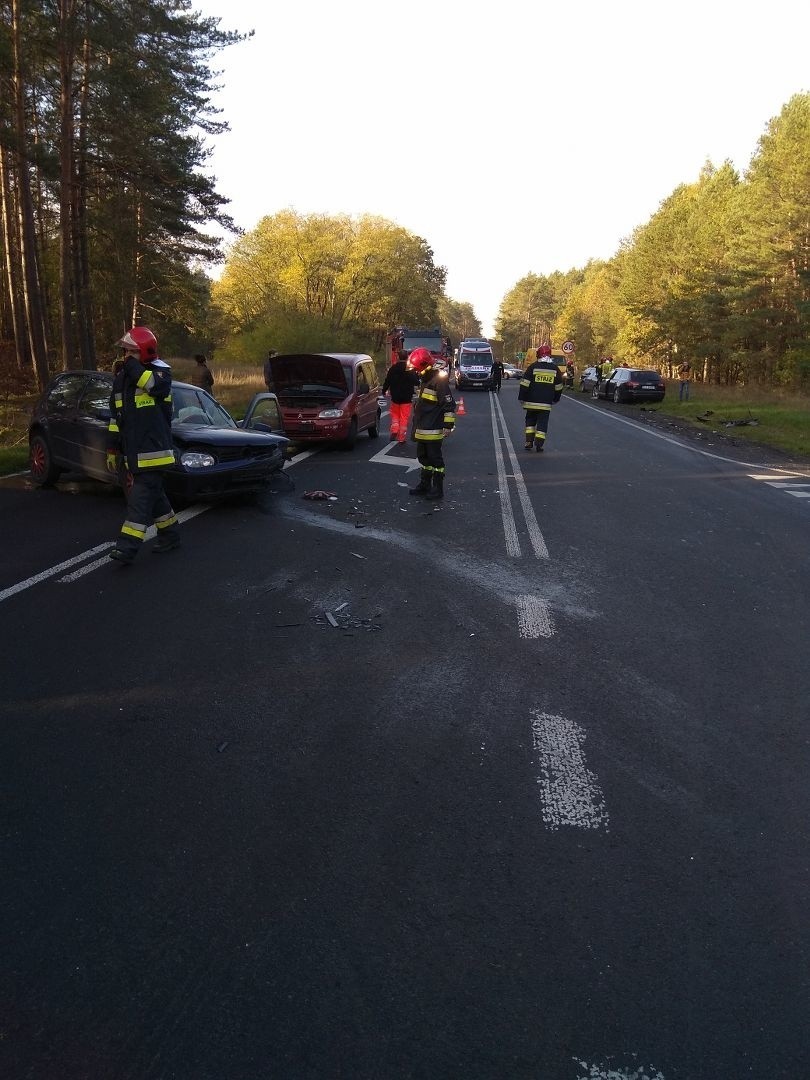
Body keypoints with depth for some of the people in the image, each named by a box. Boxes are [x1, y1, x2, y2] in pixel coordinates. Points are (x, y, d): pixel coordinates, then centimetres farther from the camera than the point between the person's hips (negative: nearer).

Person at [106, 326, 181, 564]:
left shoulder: (160, 370, -6)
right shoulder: (121, 378, 13)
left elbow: (158, 386, -32)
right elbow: (115, 417, 18)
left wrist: (133, 367, -26)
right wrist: (112, 448, 16)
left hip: (153, 450, -7)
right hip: (133, 452, 7)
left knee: (141, 496, -11)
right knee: (153, 494, 14)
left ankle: (128, 546, -14)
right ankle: (170, 534, 28)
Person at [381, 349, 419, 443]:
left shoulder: (392, 369, -5)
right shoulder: (411, 370, -8)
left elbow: (387, 382, 0)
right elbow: (416, 382, -4)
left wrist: (384, 391, 14)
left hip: (395, 397, 1)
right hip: (407, 398, -1)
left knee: (395, 414, 21)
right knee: (404, 418, 4)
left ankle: (394, 430, 1)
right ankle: (402, 437, 4)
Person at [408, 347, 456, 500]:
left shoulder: (439, 380, -17)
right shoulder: (424, 380, 14)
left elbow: (449, 405, -20)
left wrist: (448, 426, -21)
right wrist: (416, 426, 27)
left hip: (433, 430, -10)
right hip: (422, 430, 10)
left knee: (435, 458, -2)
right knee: (423, 457, 17)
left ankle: (438, 489, 5)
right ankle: (424, 485, 27)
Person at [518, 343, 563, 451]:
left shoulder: (533, 367, -5)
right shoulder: (555, 369, 4)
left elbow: (524, 384, -6)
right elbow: (558, 387, 12)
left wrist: (522, 398, 2)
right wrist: (555, 399, 25)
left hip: (532, 402, -1)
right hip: (546, 403, 1)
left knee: (530, 421, 15)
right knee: (542, 423, 4)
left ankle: (529, 442, 9)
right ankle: (539, 444, -2)